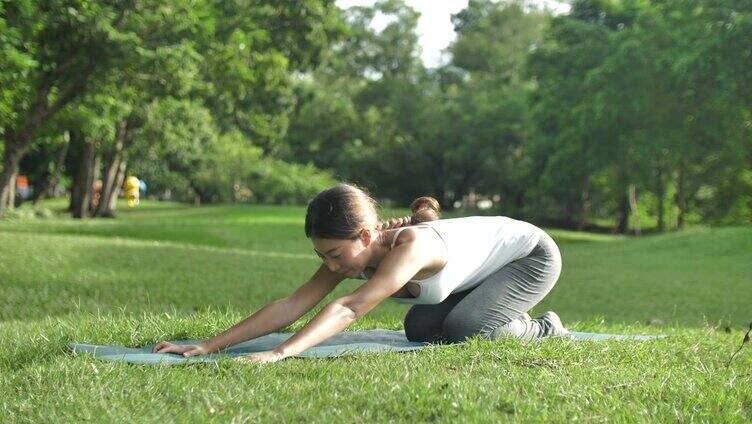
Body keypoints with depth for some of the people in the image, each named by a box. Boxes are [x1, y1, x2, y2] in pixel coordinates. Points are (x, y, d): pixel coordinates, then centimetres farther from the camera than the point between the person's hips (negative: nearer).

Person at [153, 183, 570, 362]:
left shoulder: (410, 247, -41)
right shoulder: (352, 249, -18)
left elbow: (348, 309, -53)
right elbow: (293, 304, -25)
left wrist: (280, 354, -64)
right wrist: (208, 345, -34)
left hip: (533, 253, -7)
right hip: (490, 254, 7)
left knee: (463, 331, -24)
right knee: (421, 329, -1)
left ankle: (545, 329, 6)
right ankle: (510, 319, 24)